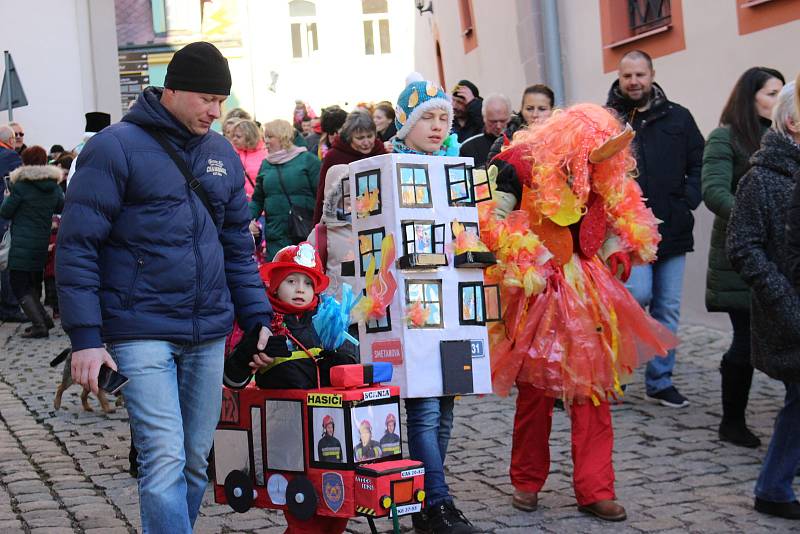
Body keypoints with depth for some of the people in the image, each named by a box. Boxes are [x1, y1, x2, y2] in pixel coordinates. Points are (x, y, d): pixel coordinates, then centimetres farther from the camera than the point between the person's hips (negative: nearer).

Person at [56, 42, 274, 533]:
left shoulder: (223, 154, 13)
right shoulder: (115, 148, -6)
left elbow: (239, 246, 19)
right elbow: (76, 246, -8)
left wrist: (258, 317, 10)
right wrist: (85, 336, -14)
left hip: (209, 333, 6)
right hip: (141, 332, -6)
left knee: (197, 461, 10)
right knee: (165, 459, -12)